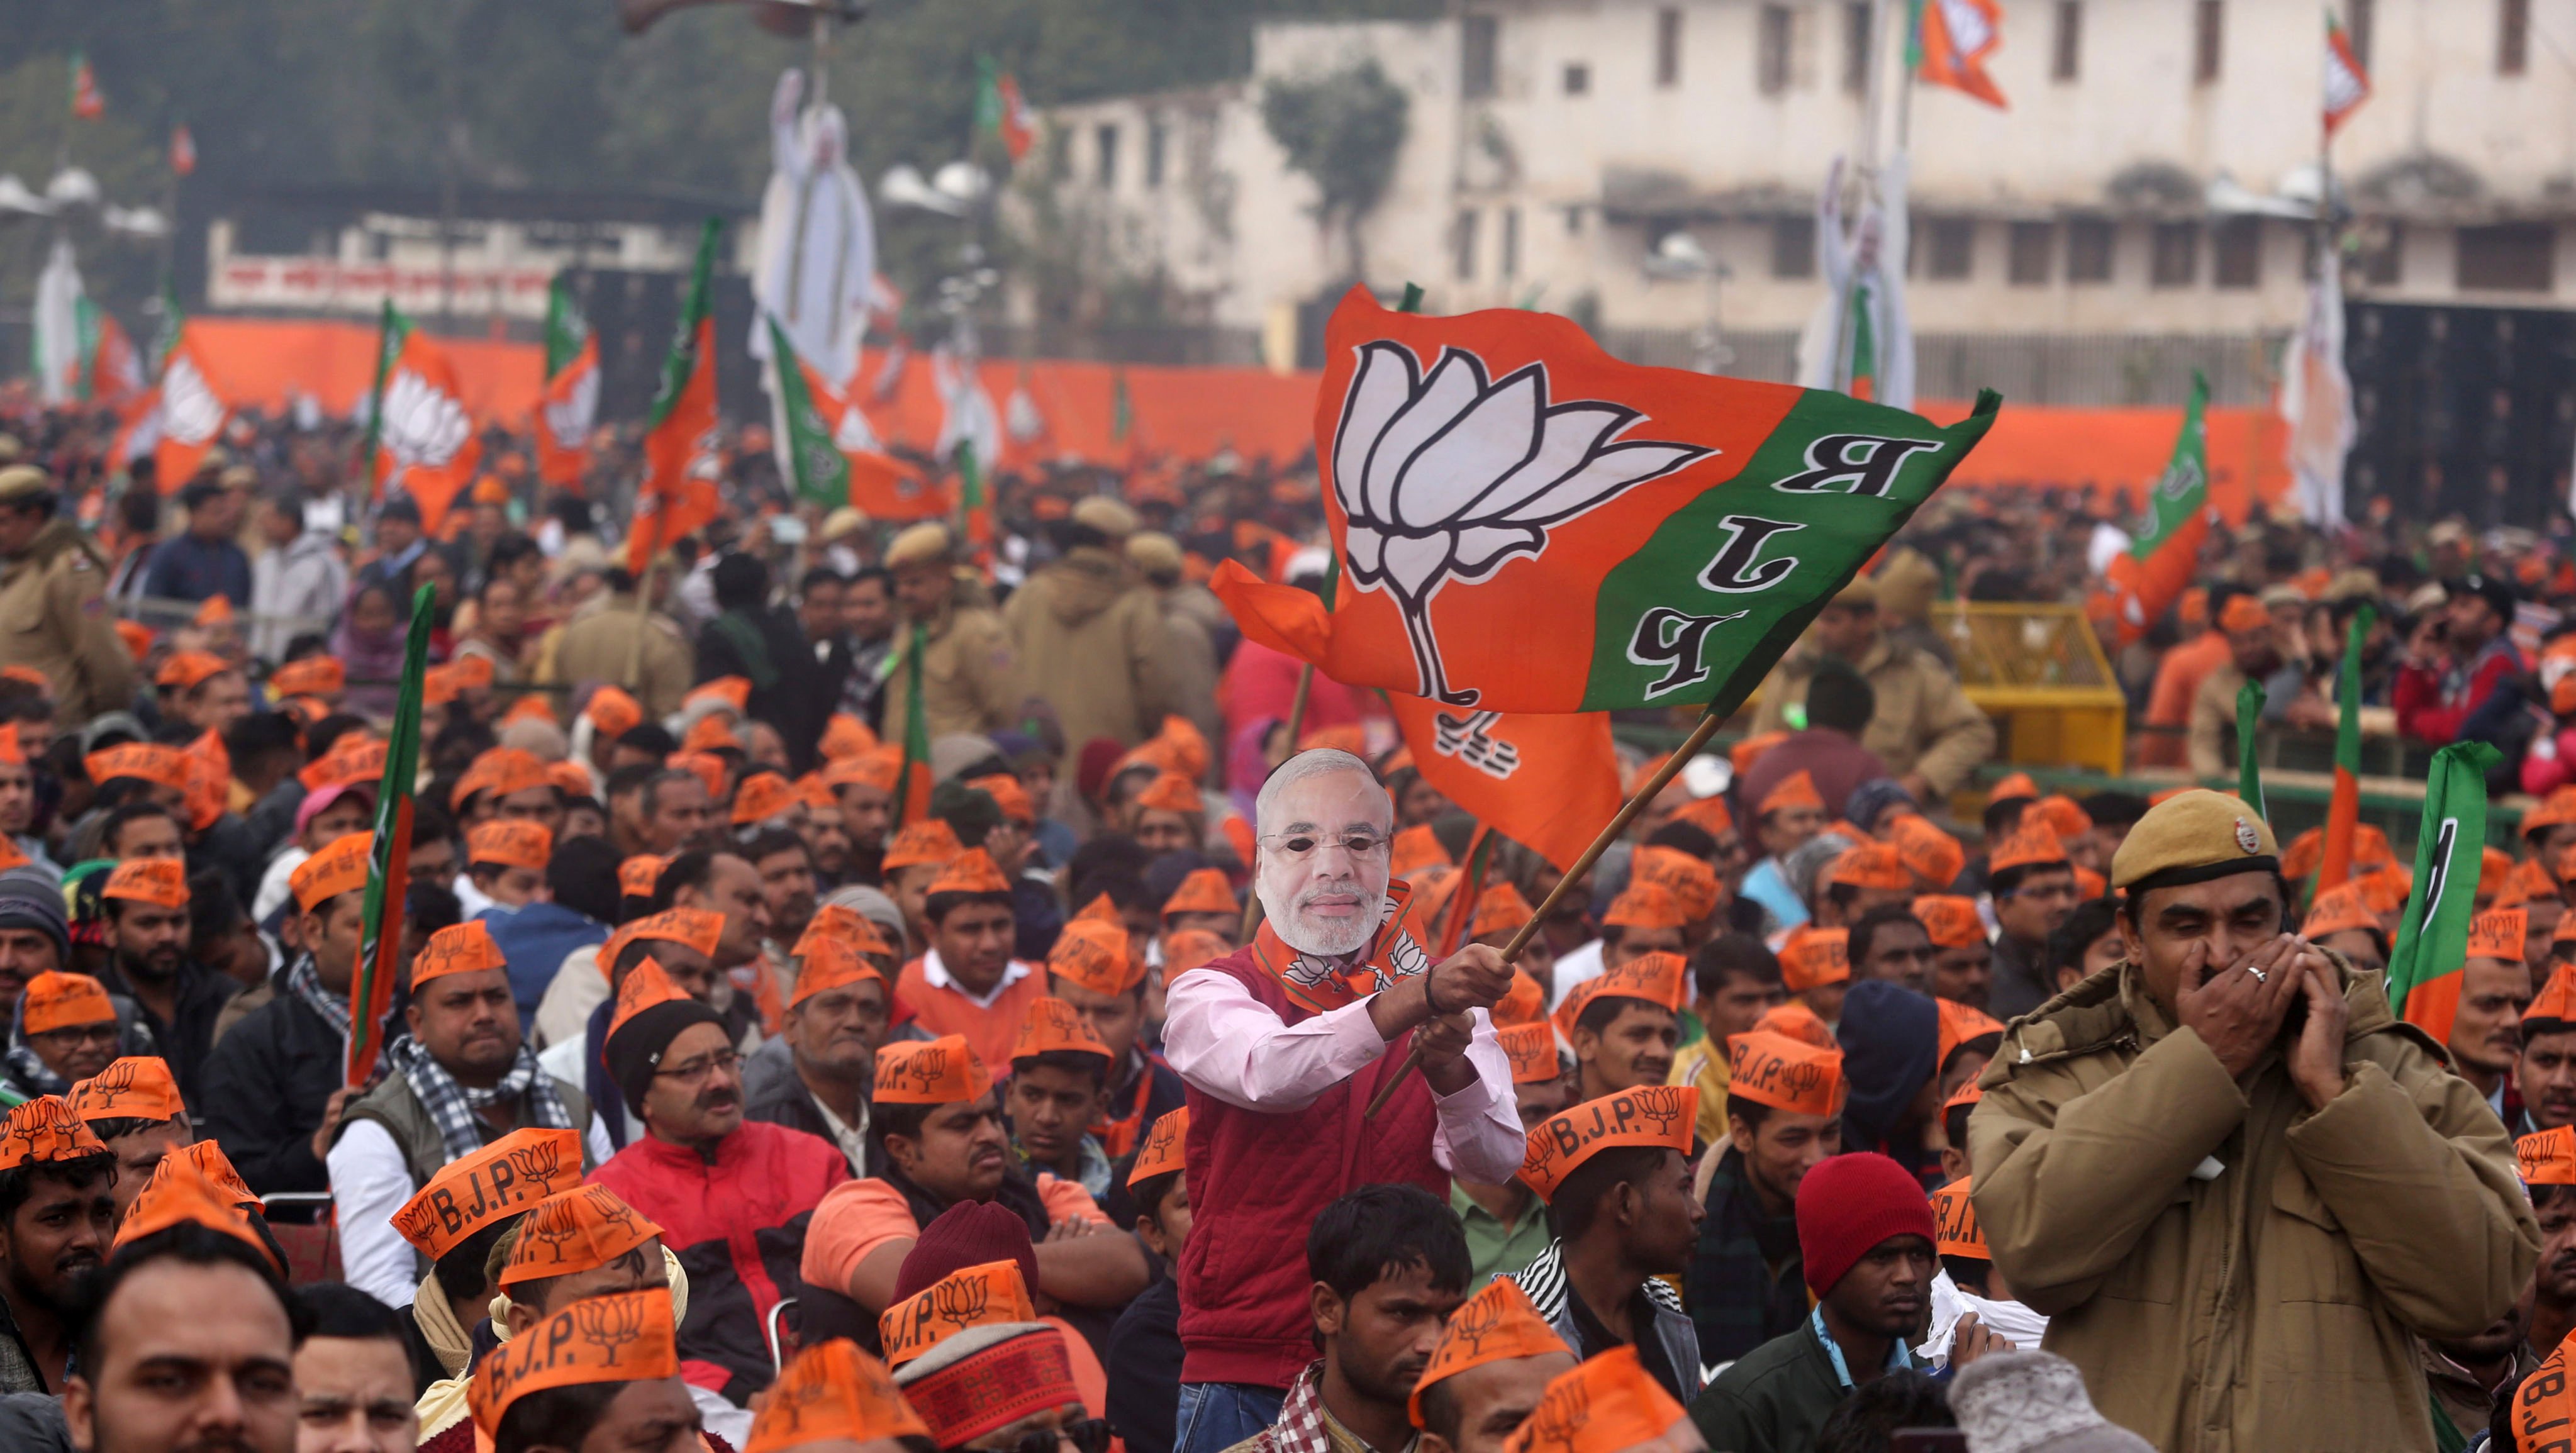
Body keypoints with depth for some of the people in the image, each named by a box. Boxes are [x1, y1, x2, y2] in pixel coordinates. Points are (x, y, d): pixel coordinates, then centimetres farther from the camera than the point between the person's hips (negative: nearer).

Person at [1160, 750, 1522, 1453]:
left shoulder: (1445, 990, 8)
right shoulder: (1207, 994, 0)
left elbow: (1497, 1160, -6)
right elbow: (1269, 1072, -24)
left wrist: (1450, 1070, -28)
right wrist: (1415, 1001, -39)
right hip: (1246, 1373, -2)